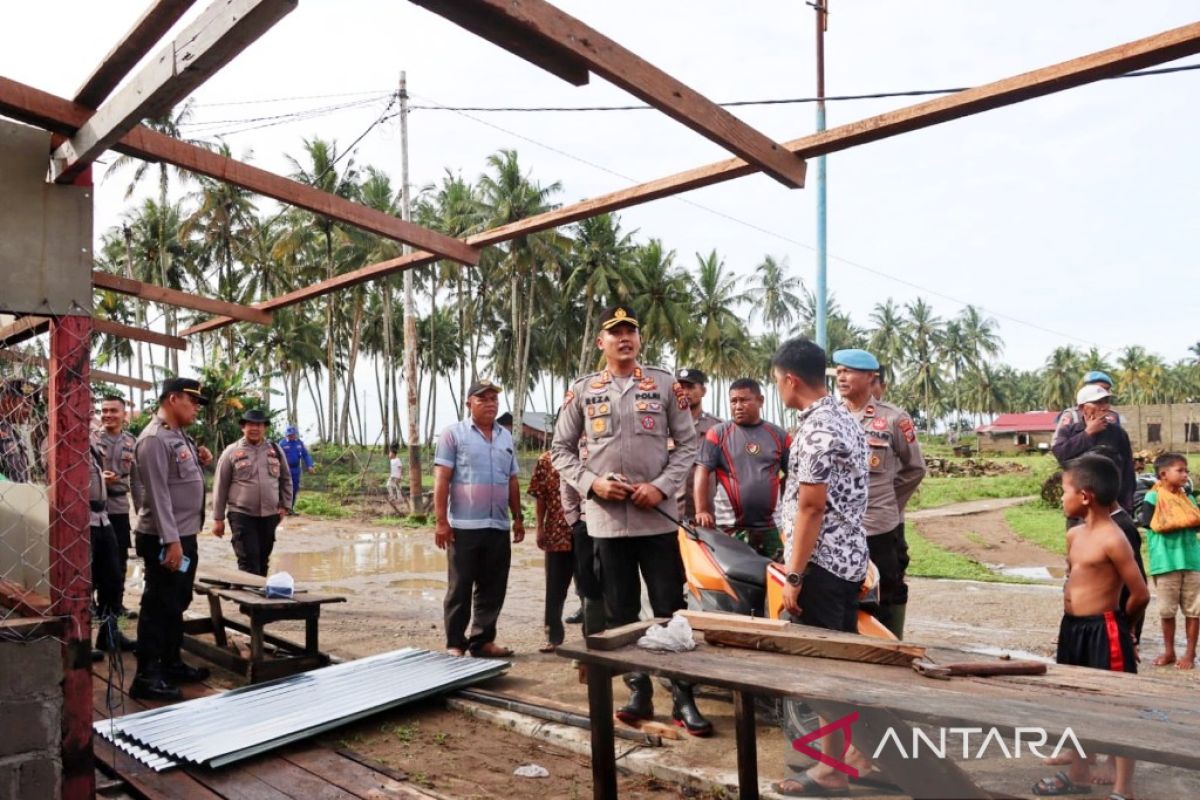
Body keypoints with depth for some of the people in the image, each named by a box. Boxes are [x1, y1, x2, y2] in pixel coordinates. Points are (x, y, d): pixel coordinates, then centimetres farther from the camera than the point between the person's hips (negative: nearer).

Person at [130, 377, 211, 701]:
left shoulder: (179, 436, 13)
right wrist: (171, 541, -25)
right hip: (165, 539, -10)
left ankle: (171, 663, 30)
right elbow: (158, 493, -23)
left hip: (185, 535, 10)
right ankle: (146, 676, 6)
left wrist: (201, 463, 6)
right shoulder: (155, 439, -17)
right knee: (158, 606, -2)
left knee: (177, 604, 18)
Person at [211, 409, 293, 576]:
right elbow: (220, 487, 1)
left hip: (270, 515, 4)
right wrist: (218, 518, 0)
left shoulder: (275, 450, 8)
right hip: (241, 514, -4)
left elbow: (285, 480, 16)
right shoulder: (231, 452, -1)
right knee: (248, 561, -8)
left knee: (263, 560, 13)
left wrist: (285, 505, 6)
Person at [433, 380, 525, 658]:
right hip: (464, 526, -5)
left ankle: (483, 640, 20)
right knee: (460, 588, 3)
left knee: (492, 588, 9)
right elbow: (441, 480, -7)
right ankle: (455, 643, 13)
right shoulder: (454, 434, -2)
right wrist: (441, 521, -12)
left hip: (499, 527, 5)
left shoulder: (506, 436, 15)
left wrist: (518, 518, 15)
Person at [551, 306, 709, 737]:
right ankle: (639, 691, 25)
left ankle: (683, 698, 13)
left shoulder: (665, 384, 3)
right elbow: (561, 450, 8)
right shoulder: (581, 390, 6)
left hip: (657, 516, -1)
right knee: (621, 612, 10)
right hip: (606, 518, 2)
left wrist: (662, 486, -11)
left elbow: (687, 443, 3)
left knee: (670, 609, 2)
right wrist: (591, 483, -9)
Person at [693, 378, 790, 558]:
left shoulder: (779, 435, 8)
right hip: (729, 528, -2)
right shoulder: (717, 434, 1)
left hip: (769, 528, 3)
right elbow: (702, 471, -4)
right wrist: (702, 510, -15)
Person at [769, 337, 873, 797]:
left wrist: (793, 576, -17)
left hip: (822, 564, -10)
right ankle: (860, 754, 28)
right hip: (850, 559, 10)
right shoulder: (847, 420, 12)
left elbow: (811, 508, -21)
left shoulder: (815, 431, -19)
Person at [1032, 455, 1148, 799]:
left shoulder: (1112, 540, -18)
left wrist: (1116, 620, 2)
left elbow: (1141, 594, -14)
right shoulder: (1074, 535, 8)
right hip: (1073, 627, 9)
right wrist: (1075, 616, 12)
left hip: (1104, 632, -9)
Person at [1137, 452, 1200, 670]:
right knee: (1167, 610, 6)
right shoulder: (1153, 497, -6)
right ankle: (1169, 651, 19)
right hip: (1166, 562, -4)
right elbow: (1156, 525, -13)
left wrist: (1175, 523, -15)